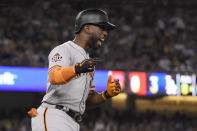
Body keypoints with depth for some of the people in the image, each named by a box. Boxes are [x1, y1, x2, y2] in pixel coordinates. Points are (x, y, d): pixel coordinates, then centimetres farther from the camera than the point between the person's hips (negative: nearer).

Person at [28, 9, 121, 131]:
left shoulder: (88, 62, 26)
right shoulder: (64, 50, -2)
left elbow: (87, 101, 24)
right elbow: (54, 77, -24)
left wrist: (107, 94, 5)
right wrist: (77, 69, -42)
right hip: (53, 116, -9)